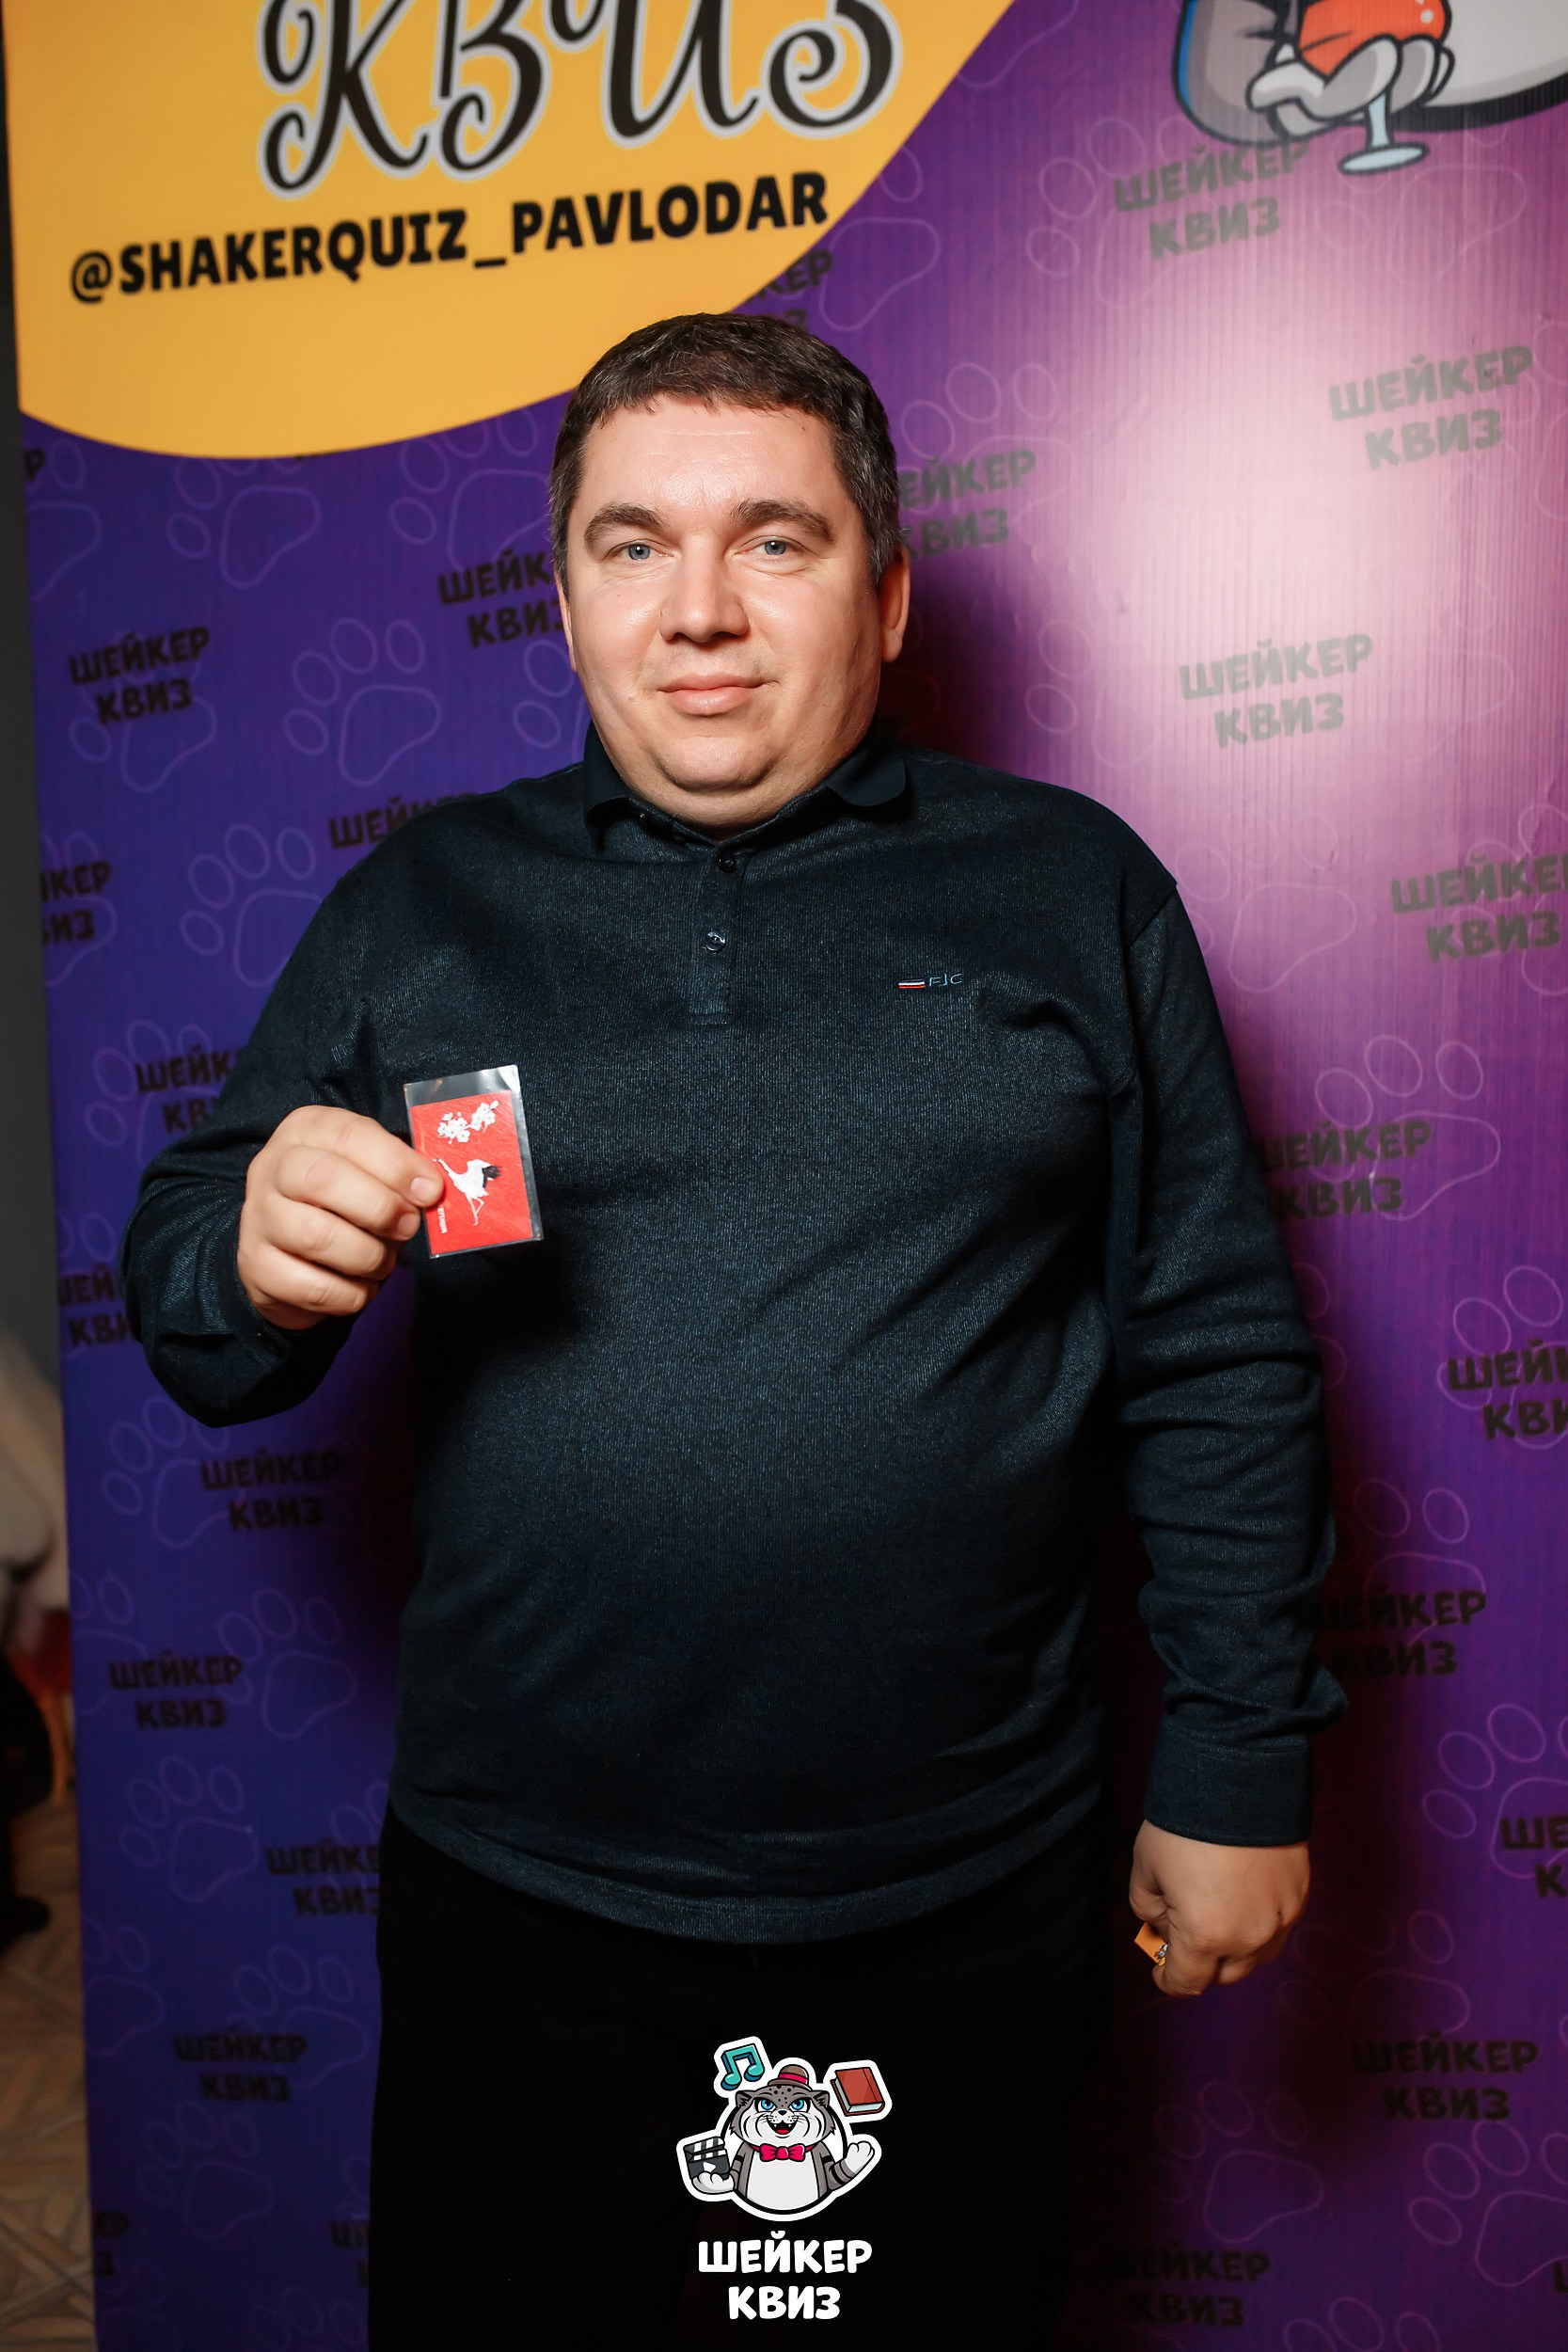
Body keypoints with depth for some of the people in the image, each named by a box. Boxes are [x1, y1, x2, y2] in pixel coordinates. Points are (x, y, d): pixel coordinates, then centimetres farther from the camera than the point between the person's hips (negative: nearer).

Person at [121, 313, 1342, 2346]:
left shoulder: (1071, 891, 1)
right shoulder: (421, 906, 4)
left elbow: (1219, 1360, 2)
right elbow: (179, 1306, 6)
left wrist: (1240, 1769, 0)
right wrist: (257, 1263, -17)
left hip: (964, 1907, 0)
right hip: (518, 1894, 1)